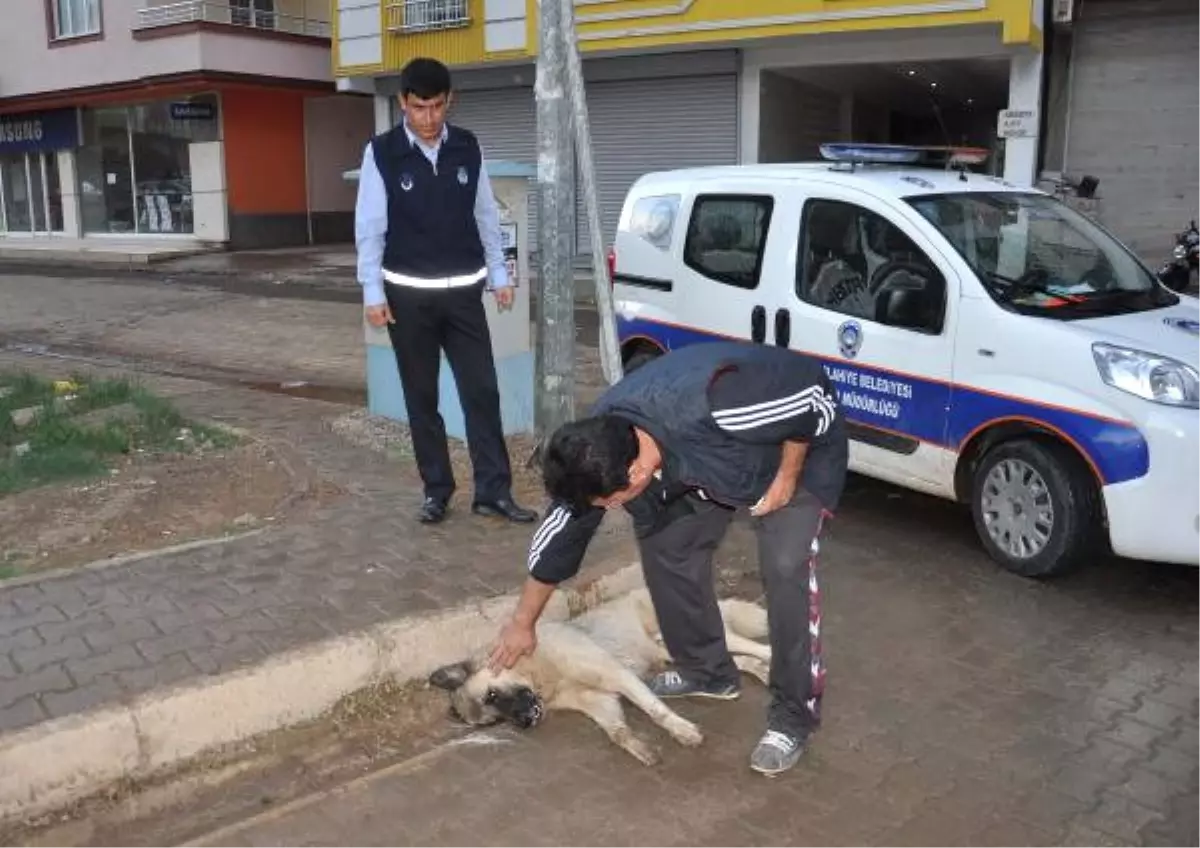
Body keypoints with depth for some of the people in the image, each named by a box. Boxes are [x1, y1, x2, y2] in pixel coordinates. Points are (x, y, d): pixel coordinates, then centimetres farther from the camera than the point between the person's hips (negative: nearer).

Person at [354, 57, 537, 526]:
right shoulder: (381, 153, -5)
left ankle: (493, 491, 6)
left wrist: (500, 275, 9)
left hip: (463, 290, 2)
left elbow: (485, 216, 9)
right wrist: (373, 293, -8)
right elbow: (369, 228, -4)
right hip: (409, 293, -2)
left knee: (482, 390, -1)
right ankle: (436, 489, 18)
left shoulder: (468, 148, 3)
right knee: (421, 396, 6)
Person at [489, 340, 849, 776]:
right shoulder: (599, 451, -21)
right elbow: (561, 533, -7)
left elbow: (814, 394, -30)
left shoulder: (707, 407, -44)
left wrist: (786, 478, -21)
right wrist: (522, 622, 2)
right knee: (662, 542, 0)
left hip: (801, 443, -6)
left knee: (785, 568, -19)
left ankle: (794, 716, -3)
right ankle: (707, 670, 19)